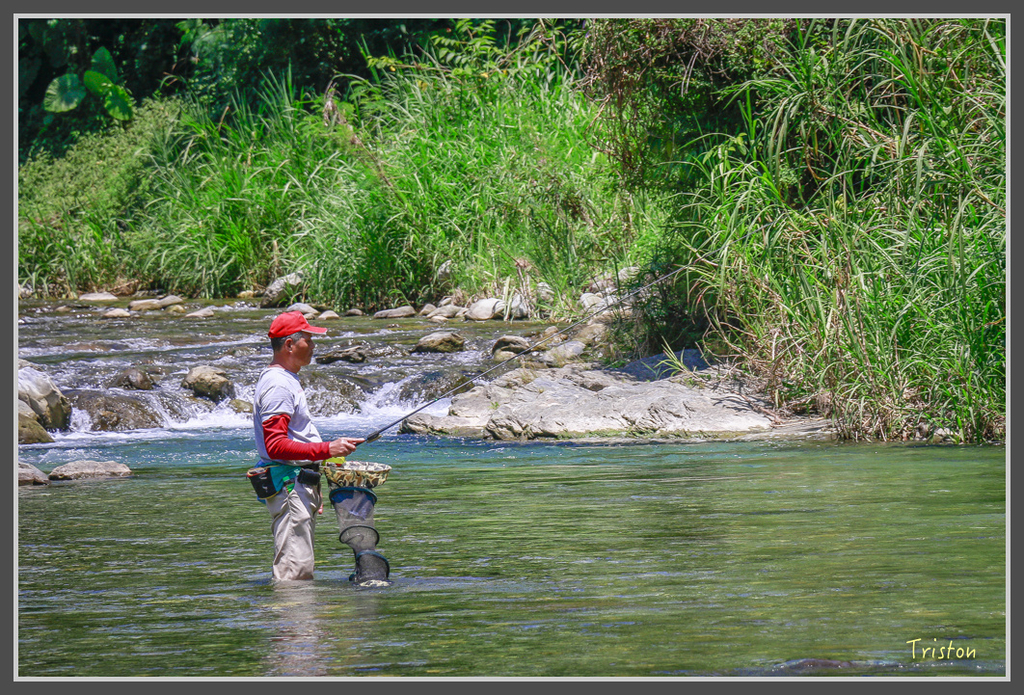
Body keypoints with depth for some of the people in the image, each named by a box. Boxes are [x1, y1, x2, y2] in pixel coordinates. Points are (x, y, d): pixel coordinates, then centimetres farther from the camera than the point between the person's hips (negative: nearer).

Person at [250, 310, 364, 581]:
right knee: (294, 569, -12)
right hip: (286, 484, -11)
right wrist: (327, 450, -26)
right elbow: (275, 446, -25)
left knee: (300, 568, 12)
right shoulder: (277, 385, -16)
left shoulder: (287, 380, 19)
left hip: (299, 485, 11)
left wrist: (313, 487, 26)